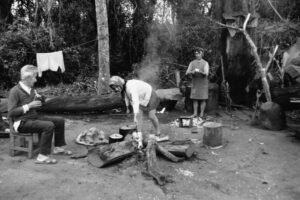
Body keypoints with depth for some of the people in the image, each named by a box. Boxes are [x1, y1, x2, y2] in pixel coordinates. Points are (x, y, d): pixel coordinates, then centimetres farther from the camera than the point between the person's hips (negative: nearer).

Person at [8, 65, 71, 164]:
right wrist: (29, 106, -21)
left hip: (34, 117, 8)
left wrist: (38, 100, -1)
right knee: (49, 125, -31)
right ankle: (42, 157, -25)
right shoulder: (15, 91, -13)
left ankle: (58, 147, 13)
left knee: (60, 120, 1)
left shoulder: (31, 89, 10)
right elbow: (11, 113, -18)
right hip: (22, 122, -8)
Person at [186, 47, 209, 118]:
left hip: (203, 83, -2)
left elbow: (206, 73, -15)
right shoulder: (192, 63, 5)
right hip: (194, 83, 2)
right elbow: (187, 73, -3)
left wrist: (200, 71, -36)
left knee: (203, 99, 0)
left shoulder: (205, 63, -3)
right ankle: (195, 113, 8)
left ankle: (202, 114, 7)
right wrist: (192, 71, -25)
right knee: (195, 98, 2)